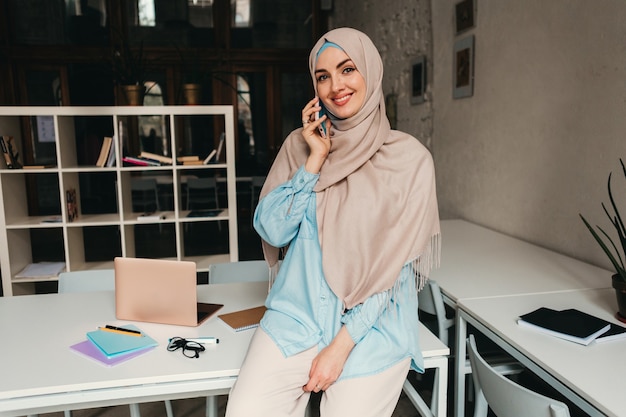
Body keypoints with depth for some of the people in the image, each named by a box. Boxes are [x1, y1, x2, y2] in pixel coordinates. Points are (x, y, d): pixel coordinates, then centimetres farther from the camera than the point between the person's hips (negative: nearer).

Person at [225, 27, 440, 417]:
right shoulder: (300, 144, 4)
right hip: (296, 314, 2)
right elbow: (271, 231, -3)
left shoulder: (410, 158, -6)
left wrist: (341, 345, -12)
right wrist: (316, 159, -10)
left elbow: (393, 265, -8)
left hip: (372, 325, -1)